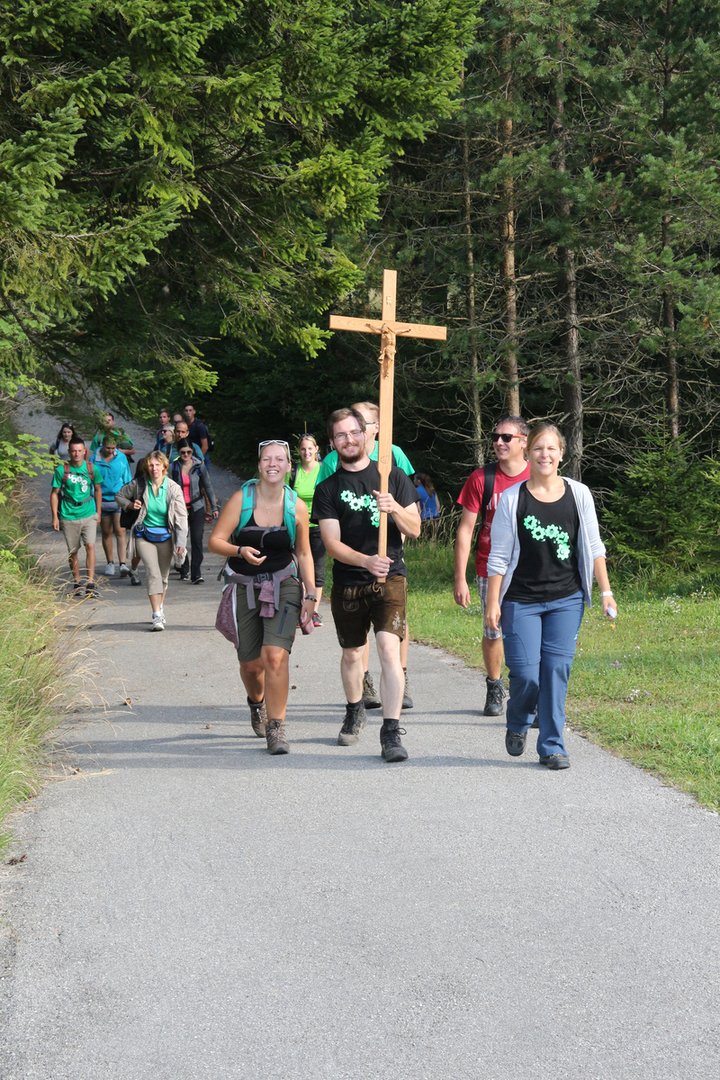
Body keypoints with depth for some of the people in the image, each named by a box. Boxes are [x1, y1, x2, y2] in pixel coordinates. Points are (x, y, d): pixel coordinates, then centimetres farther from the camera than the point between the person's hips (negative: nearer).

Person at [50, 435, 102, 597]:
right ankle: (76, 582, 25)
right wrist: (55, 516, -3)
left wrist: (98, 512, 11)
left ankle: (90, 583, -15)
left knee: (90, 545, -16)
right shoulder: (61, 470, -5)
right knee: (72, 552, 9)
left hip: (89, 515, 0)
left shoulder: (91, 468, -1)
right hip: (69, 517, 0)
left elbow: (97, 490, 13)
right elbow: (55, 493, 1)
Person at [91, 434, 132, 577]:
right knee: (106, 533, 11)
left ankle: (123, 564, -16)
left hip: (119, 500, -1)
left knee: (120, 531, -11)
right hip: (102, 501, 1)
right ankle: (110, 563, 23)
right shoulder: (94, 460, -2)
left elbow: (127, 480, 10)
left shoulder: (122, 458, 2)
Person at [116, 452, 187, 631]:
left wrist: (181, 543, -20)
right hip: (144, 536, -1)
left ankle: (160, 610, 35)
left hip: (165, 537, 1)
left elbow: (181, 517, -10)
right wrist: (130, 505, -11)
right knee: (153, 573, -17)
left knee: (163, 576, 13)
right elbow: (120, 495, 12)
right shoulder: (139, 485, -7)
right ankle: (157, 616, -21)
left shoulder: (173, 488, -9)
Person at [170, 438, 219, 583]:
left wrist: (214, 507, 5)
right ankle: (184, 571, 28)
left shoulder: (199, 466, -3)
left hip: (197, 507, -1)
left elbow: (208, 486, 4)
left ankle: (196, 575, -11)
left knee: (197, 540, -10)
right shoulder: (173, 467, -3)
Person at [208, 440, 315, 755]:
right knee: (251, 662, 7)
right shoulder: (241, 499, -7)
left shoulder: (296, 507, -2)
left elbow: (303, 554, 10)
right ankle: (257, 702, 43)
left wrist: (310, 593, 4)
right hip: (245, 586, 0)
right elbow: (215, 541, -7)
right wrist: (240, 551, -26)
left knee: (276, 655, -20)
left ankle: (276, 728, -11)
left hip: (283, 586, 0)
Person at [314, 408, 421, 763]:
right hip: (347, 583, 2)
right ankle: (354, 712, 41)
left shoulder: (393, 477, 4)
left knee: (389, 648, -17)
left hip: (390, 578, -2)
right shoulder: (327, 489, 2)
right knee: (352, 653, 15)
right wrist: (366, 560, -24)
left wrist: (396, 509, -17)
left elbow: (415, 530, 4)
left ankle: (391, 732, -18)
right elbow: (332, 543, -7)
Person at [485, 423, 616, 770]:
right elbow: (498, 557, -1)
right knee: (526, 674, -6)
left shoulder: (578, 494, 2)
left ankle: (551, 746, 8)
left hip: (566, 601, 2)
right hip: (522, 602, -2)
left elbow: (593, 547, 8)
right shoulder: (512, 499, -4)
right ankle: (517, 725, 26)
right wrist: (493, 603, -4)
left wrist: (605, 591, 4)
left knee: (556, 671, -2)